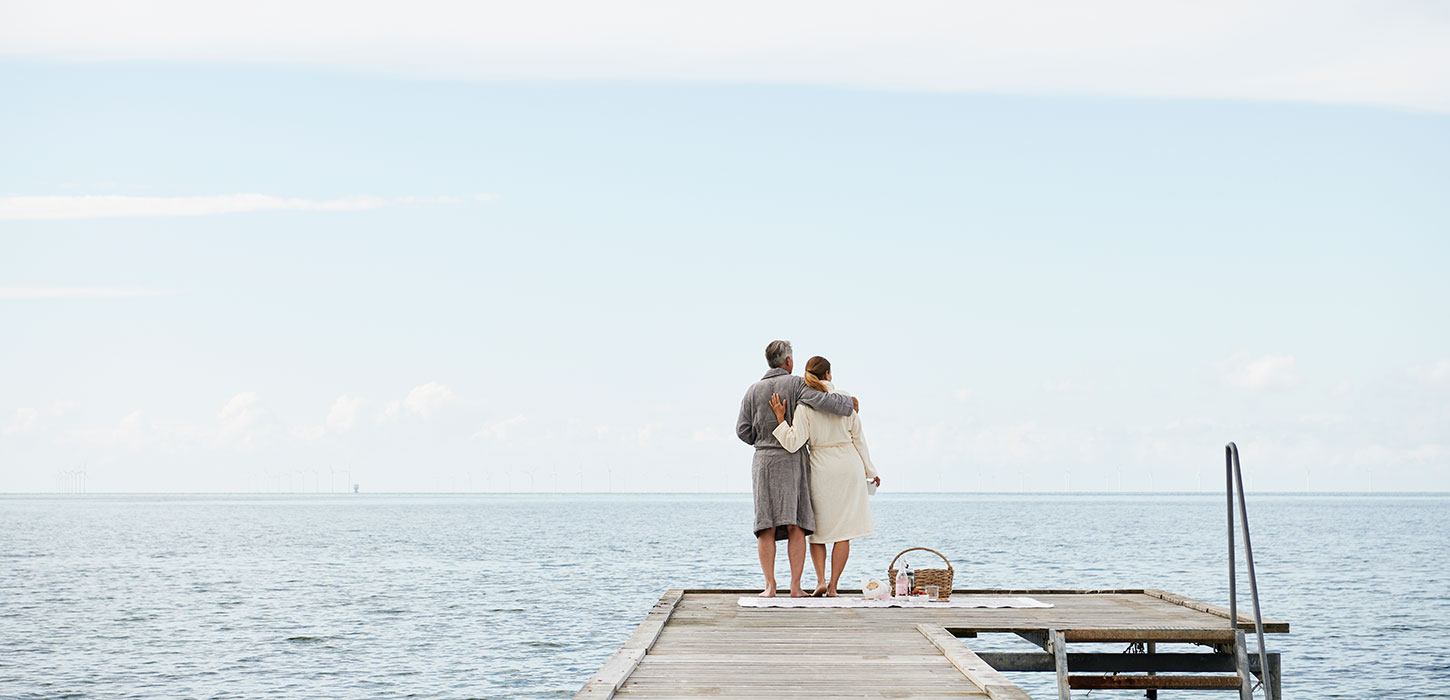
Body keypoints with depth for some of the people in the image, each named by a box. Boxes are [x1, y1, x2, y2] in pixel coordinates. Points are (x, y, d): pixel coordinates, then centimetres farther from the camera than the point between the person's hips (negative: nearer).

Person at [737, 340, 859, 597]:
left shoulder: (754, 390, 7)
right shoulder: (797, 384, -2)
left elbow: (743, 431, 3)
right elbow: (821, 401, -18)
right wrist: (849, 403, -1)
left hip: (764, 461, 2)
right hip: (794, 460, -2)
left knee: (767, 528, 1)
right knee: (796, 526, -1)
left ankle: (770, 586, -6)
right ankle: (795, 586, -7)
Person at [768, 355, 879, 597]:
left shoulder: (805, 406, -11)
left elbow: (794, 443, -19)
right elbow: (858, 437, 2)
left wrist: (780, 418, -12)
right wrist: (869, 470, 11)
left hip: (821, 466, -1)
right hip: (848, 466, 1)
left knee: (818, 527, 14)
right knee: (843, 530, 5)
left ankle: (821, 580, 0)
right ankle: (833, 586, 2)